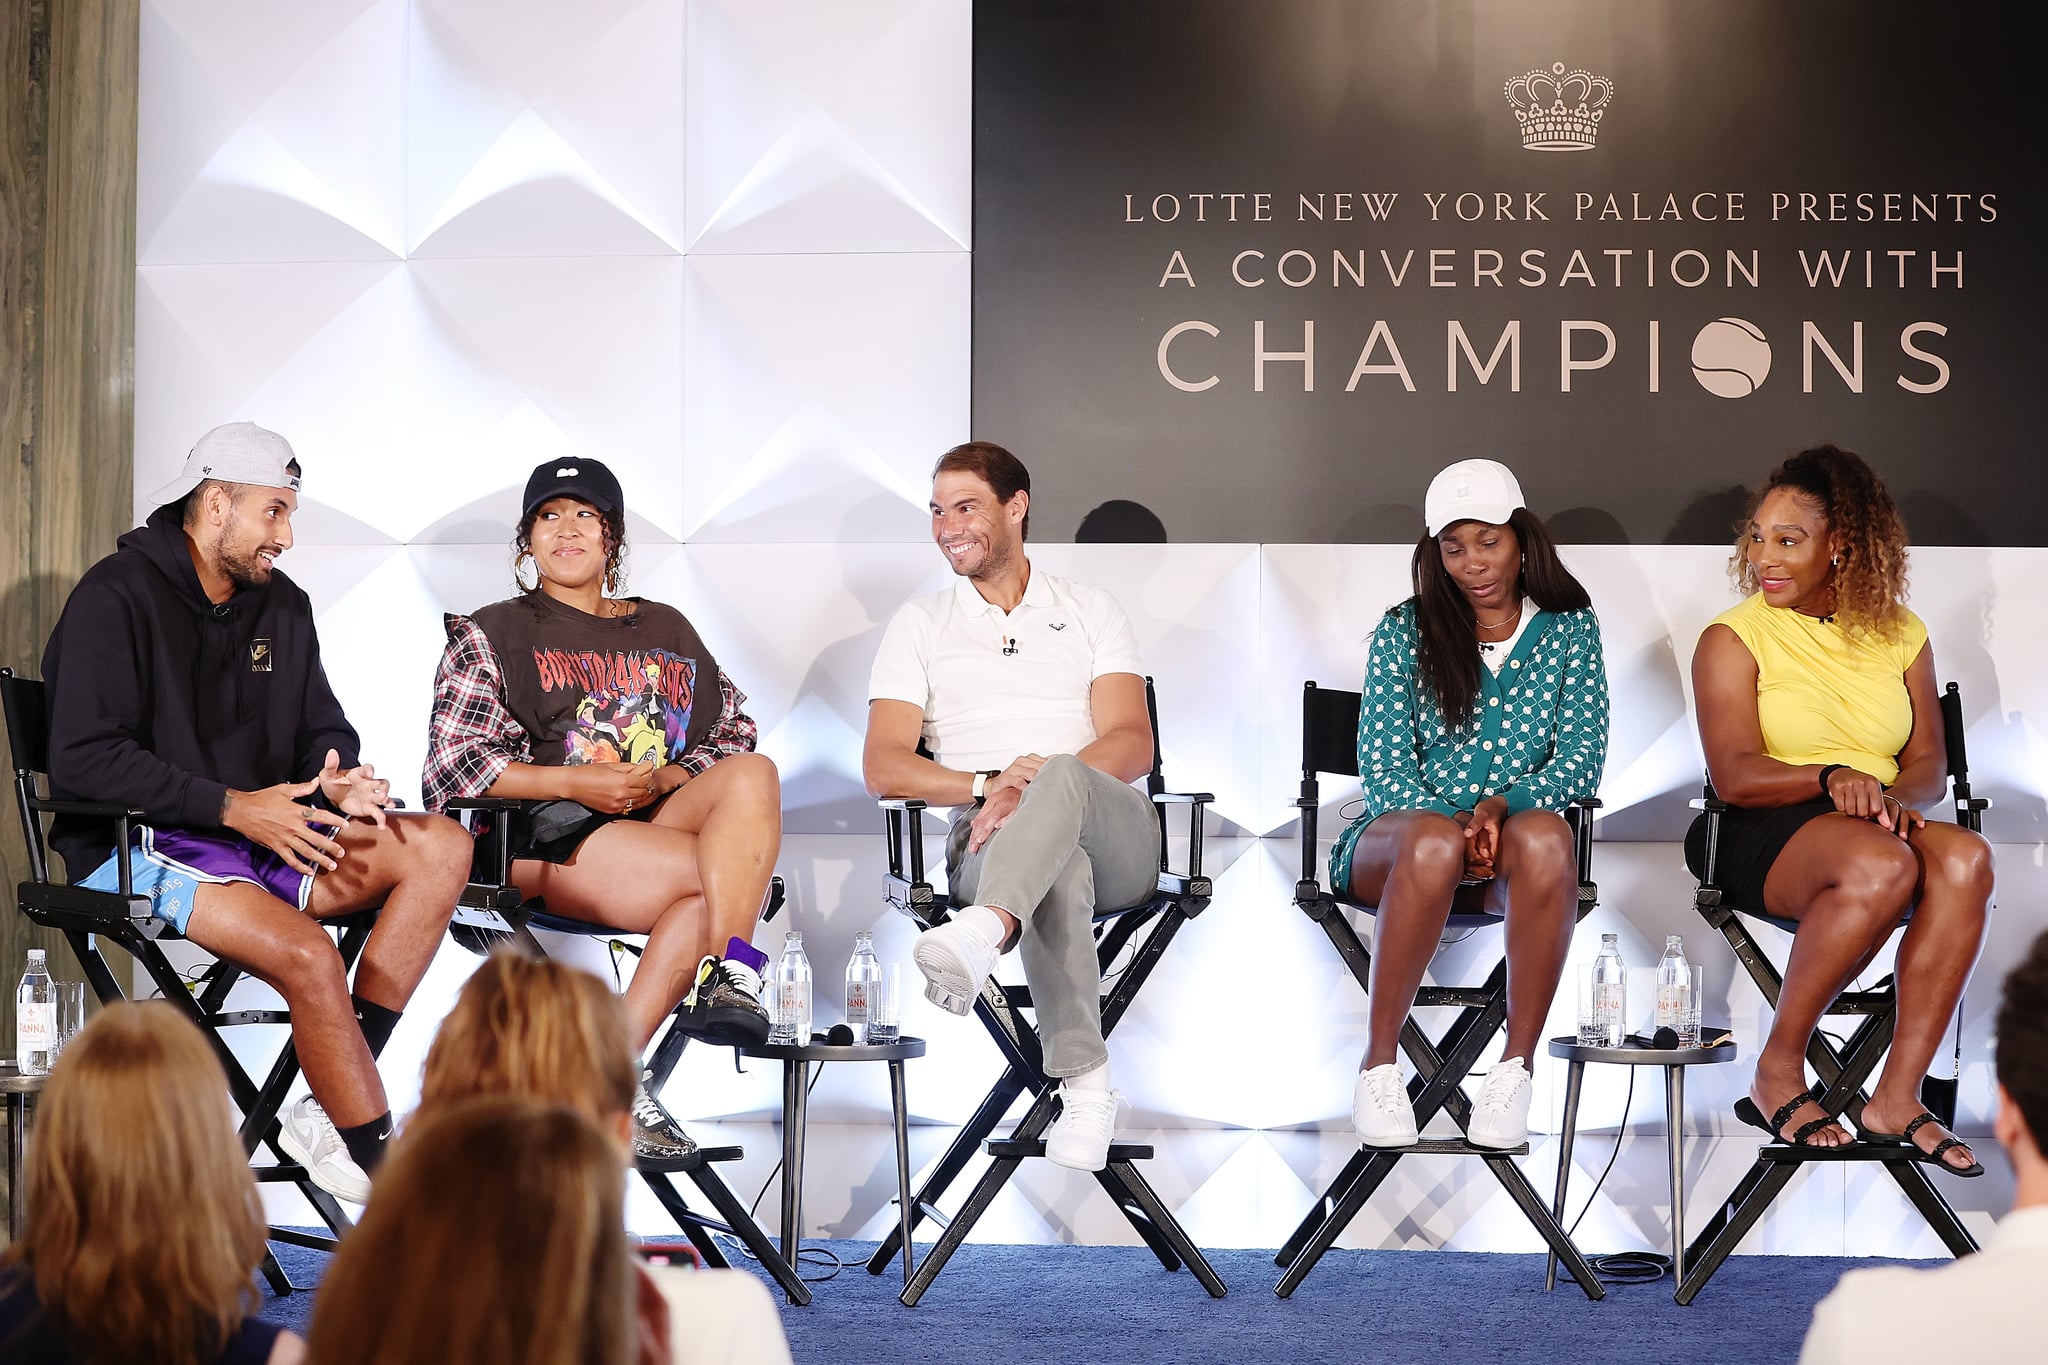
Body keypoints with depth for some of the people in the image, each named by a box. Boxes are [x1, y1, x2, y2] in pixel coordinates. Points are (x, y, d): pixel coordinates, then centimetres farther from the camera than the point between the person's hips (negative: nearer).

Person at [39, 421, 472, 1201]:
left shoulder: (282, 606, 14)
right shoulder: (116, 597, -9)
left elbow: (322, 731, 18)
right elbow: (83, 758, -18)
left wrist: (340, 784, -9)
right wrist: (232, 805, -23)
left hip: (265, 834, 8)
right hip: (140, 849, -8)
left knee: (441, 847, -13)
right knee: (309, 955, -33)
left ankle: (333, 1113, -19)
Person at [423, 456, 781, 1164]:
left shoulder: (666, 629, 27)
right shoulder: (493, 635, 16)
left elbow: (732, 736, 19)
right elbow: (452, 766, 3)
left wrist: (664, 778, -4)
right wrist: (574, 781, -10)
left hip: (665, 821, 4)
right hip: (549, 835, -4)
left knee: (754, 775, -32)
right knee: (728, 879, -33)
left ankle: (723, 980, -42)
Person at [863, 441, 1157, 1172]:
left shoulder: (1090, 611, 19)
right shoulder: (918, 624, 20)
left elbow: (1132, 747, 5)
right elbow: (883, 766, 6)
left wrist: (1037, 784, -16)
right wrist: (988, 785, -14)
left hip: (1113, 833, 0)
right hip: (985, 839, 0)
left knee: (1060, 775, -38)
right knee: (1057, 865, -39)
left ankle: (980, 933, -67)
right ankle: (1085, 1084, -46)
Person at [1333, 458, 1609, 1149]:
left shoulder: (1569, 629, 12)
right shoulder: (1404, 630, 9)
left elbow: (1583, 755, 3)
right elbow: (1383, 763, 1)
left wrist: (1504, 805, -17)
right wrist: (1455, 822, -18)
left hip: (1517, 824, 1)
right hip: (1401, 832, -1)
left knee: (1545, 835, -37)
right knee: (1435, 843, -39)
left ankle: (1515, 1068, -32)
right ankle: (1378, 1065, -29)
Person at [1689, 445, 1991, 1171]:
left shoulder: (1899, 634, 14)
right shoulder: (1735, 637, 1)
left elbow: (1930, 763, 8)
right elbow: (1735, 776, -11)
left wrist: (1898, 796, -16)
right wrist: (1832, 778, -28)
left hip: (1880, 821, 4)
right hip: (1764, 837, -4)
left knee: (1965, 856, -30)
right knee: (1881, 864, -37)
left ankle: (1897, 1096, -29)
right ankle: (1778, 1074, -22)